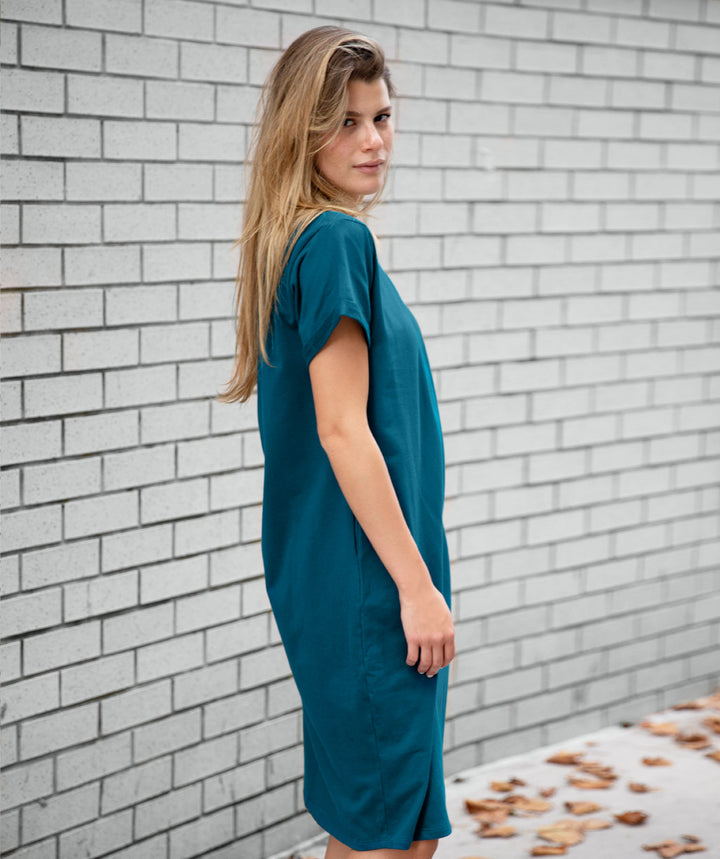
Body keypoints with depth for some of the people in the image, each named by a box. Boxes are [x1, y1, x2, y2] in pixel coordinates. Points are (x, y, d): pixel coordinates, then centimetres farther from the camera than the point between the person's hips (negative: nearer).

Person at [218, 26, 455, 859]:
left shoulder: (298, 241, 13)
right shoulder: (337, 239, -16)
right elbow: (342, 428, -20)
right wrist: (417, 585, -18)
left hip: (329, 567, 10)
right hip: (363, 576, -10)